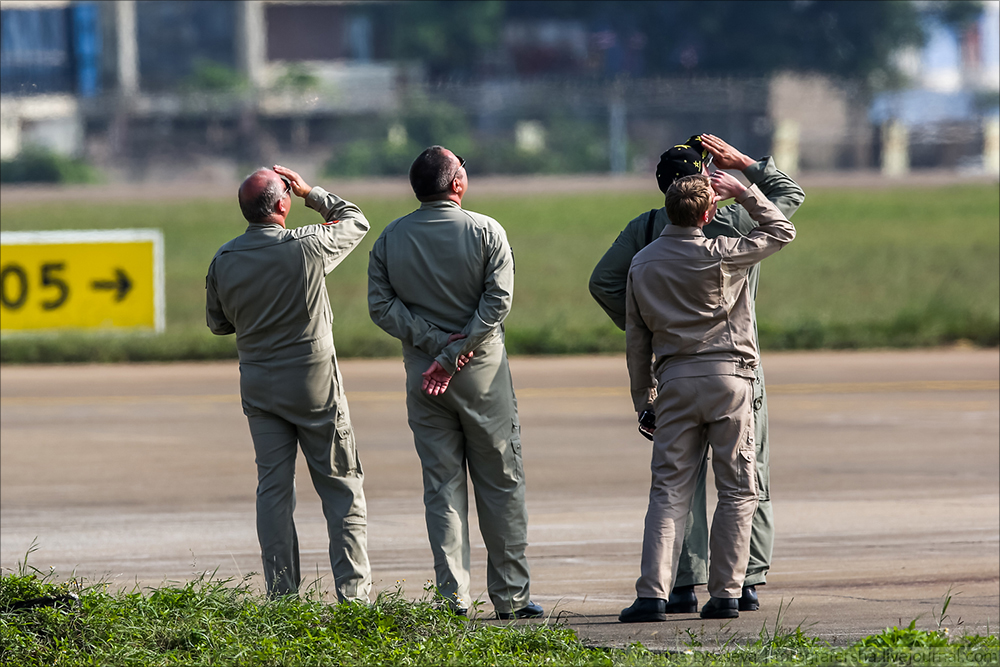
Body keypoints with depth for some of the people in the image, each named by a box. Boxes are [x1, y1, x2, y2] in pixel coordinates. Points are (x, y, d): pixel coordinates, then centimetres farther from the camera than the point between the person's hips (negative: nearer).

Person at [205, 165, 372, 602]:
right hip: (315, 384, -4)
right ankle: (353, 590, -1)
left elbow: (218, 323, 11)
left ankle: (281, 591, 4)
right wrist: (311, 194, 13)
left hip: (259, 386, 4)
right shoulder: (308, 246, -13)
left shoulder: (225, 260, -2)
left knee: (273, 487, 7)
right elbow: (355, 221, 6)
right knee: (341, 487, 3)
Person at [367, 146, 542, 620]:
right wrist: (455, 354, -15)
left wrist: (434, 342, -9)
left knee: (441, 487, 6)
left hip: (422, 370, 3)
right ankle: (510, 595, 6)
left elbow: (381, 304, -4)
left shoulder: (391, 238, 3)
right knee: (501, 483, 6)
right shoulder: (486, 232, -5)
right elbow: (498, 300, -14)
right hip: (482, 369, -2)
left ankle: (452, 596, 0)